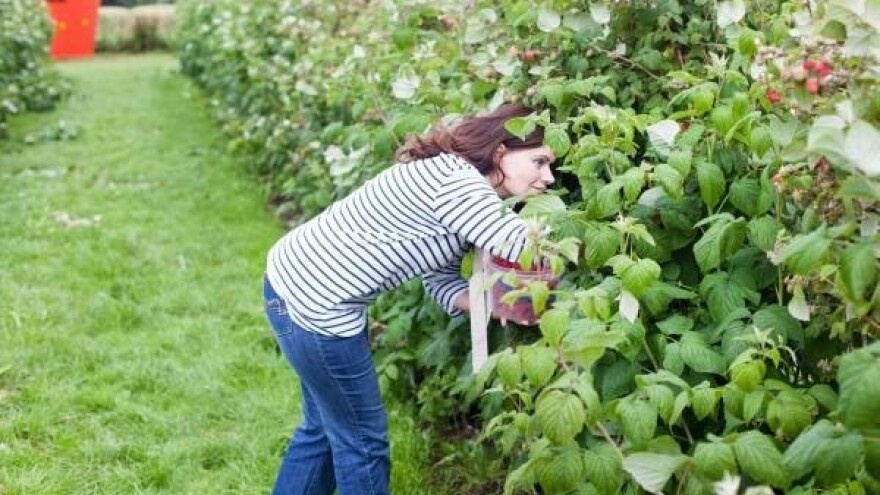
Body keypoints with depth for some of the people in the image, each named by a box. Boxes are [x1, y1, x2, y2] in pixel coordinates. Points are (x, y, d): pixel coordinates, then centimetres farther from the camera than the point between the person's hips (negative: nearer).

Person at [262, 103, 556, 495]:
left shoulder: (455, 183, 9)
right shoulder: (455, 179, -22)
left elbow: (441, 282, 6)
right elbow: (525, 249, -28)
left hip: (299, 284, 10)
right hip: (312, 303, -10)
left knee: (326, 427, 24)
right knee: (362, 438, 6)